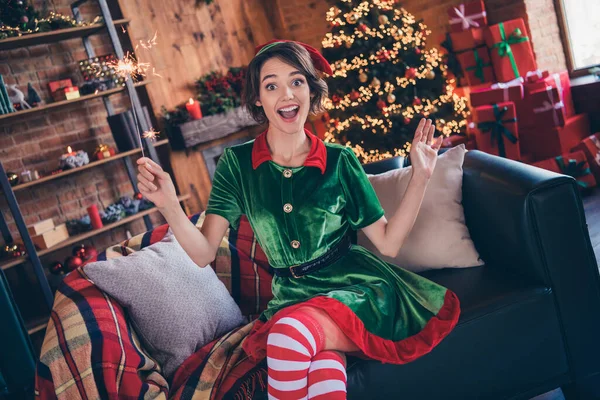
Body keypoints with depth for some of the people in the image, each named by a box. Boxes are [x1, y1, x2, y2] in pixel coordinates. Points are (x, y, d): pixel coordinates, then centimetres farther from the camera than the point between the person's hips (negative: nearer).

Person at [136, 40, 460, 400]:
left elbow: (389, 242, 1)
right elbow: (204, 253, -6)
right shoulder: (237, 163, 0)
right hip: (292, 298, 1)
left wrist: (421, 176, -8)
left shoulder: (340, 161, -1)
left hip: (356, 288, 0)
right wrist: (168, 204, -23)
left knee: (290, 331, -33)